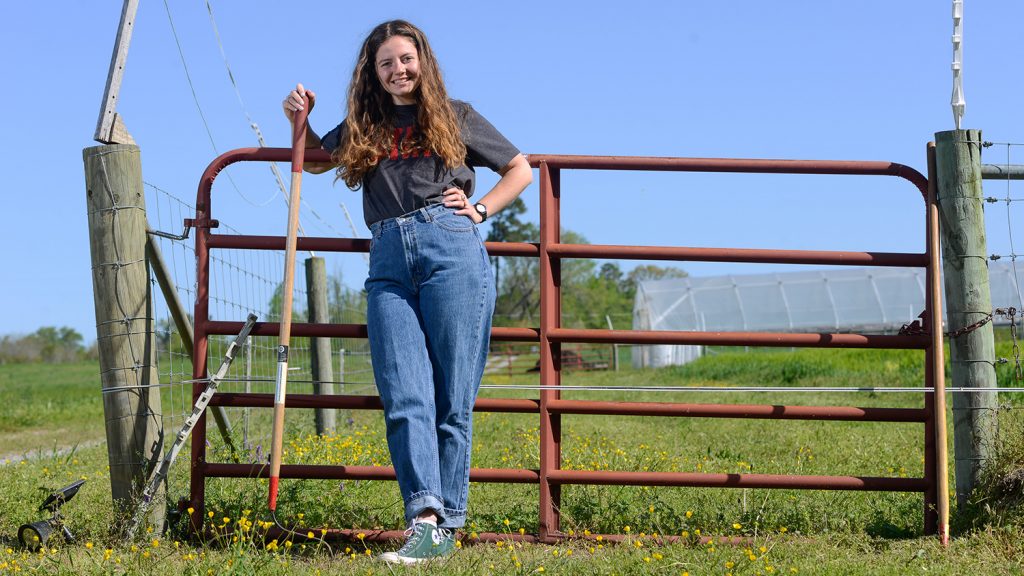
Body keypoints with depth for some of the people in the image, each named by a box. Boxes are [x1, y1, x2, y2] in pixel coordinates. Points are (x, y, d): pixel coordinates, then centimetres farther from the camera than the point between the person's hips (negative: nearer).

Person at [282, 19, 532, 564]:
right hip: (389, 260, 3)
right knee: (404, 399, -13)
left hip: (451, 250, -3)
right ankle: (424, 519, -20)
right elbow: (314, 160, 38)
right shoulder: (363, 128, 23)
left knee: (452, 400, -5)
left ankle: (446, 525, -3)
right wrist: (298, 118, 19)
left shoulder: (454, 117, 16)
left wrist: (479, 211, 7)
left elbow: (521, 169, 21)